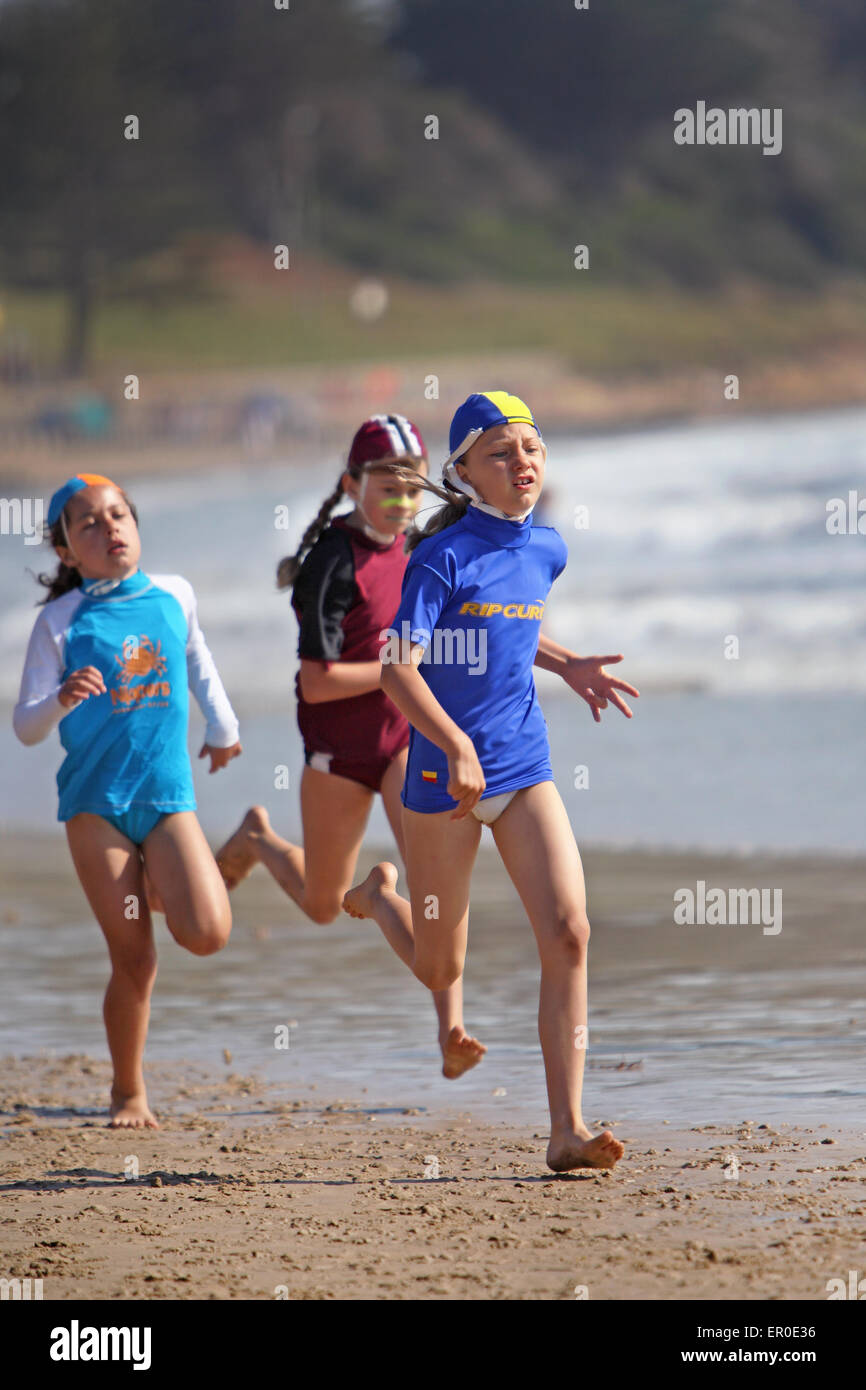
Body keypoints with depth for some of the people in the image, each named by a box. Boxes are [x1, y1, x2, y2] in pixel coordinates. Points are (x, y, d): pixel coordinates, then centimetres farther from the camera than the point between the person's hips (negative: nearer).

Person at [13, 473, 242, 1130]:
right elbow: (26, 727, -7)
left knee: (208, 934, -16)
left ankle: (157, 887, 20)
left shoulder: (174, 594, 4)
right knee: (134, 961, -5)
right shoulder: (60, 622, -5)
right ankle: (129, 1093, 15)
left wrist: (222, 726, 33)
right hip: (96, 800, -2)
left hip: (168, 794, 2)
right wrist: (63, 700, -27)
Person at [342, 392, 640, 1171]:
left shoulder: (546, 550, 7)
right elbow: (398, 667, -21)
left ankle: (567, 1130, -14)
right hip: (443, 778, -5)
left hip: (525, 771, 5)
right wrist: (457, 746, -32)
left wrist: (568, 666, 13)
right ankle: (379, 898, 47)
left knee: (568, 934, -14)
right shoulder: (443, 555, -13)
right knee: (440, 972, 10)